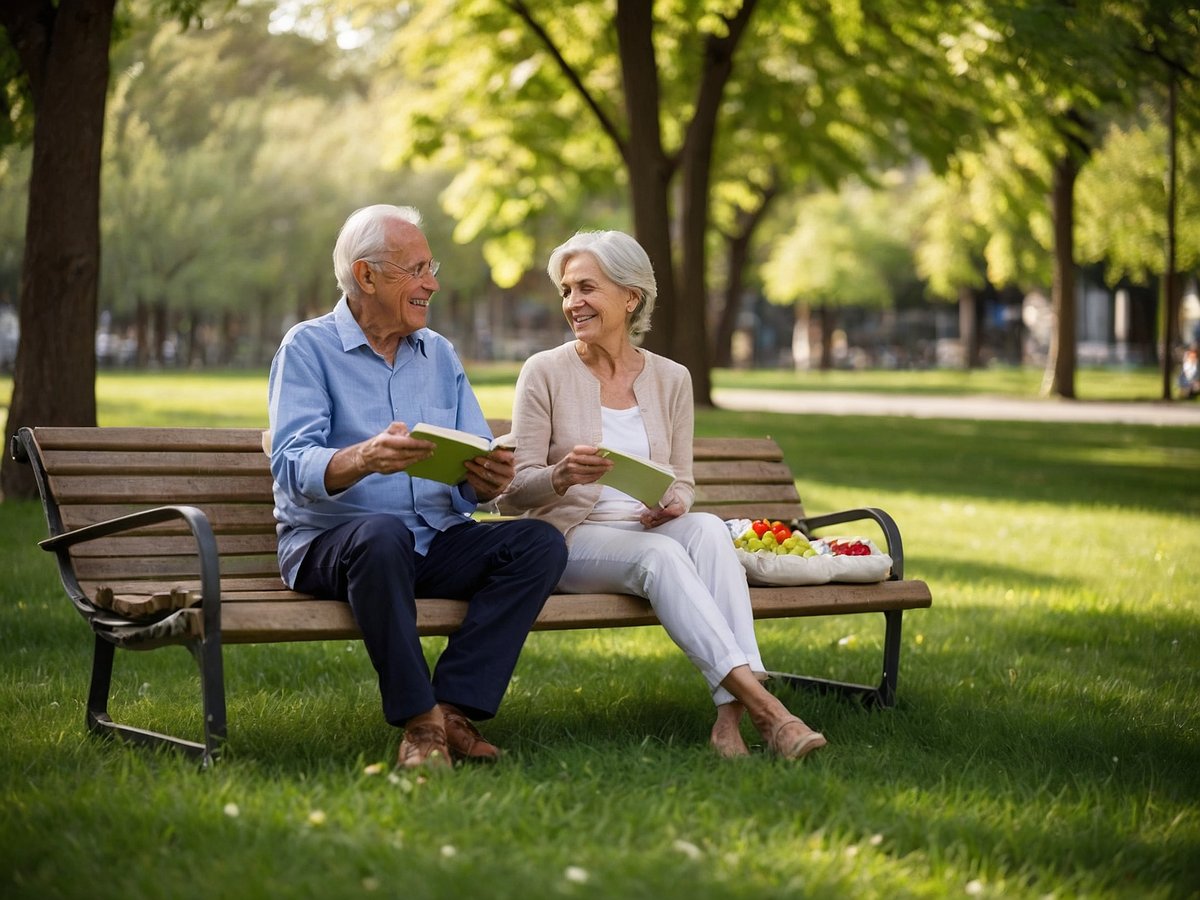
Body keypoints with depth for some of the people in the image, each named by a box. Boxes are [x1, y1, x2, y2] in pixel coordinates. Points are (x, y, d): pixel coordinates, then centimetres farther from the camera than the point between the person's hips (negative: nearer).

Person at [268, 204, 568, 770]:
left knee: (541, 542, -20)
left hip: (438, 542, 5)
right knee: (383, 533, -38)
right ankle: (419, 720, -30)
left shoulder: (439, 354, 17)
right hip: (329, 542, -5)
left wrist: (491, 477, -16)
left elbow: (476, 469, 9)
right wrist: (364, 458, -35)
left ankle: (454, 708, -27)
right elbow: (292, 467, -14)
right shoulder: (308, 348, 0)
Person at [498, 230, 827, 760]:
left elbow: (683, 483, 13)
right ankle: (759, 702, -46)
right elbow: (513, 493, -3)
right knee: (660, 554, -35)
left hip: (650, 531, 3)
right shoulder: (545, 372, 0)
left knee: (707, 528, -32)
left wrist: (674, 503, -11)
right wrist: (563, 475, -25)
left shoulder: (670, 379, 11)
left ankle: (732, 714, -42)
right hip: (570, 537, -3)